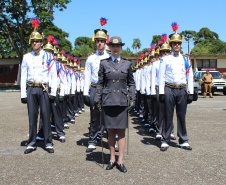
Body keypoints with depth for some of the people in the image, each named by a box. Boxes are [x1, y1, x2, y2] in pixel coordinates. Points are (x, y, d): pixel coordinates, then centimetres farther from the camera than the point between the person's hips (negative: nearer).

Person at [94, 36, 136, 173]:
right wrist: (97, 99, 2)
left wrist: (133, 99, 1)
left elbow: (131, 83, 9)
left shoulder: (127, 63, 7)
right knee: (111, 131, 7)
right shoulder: (104, 63, 5)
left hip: (122, 101, 0)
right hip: (108, 101, 0)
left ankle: (120, 161, 9)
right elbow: (100, 83, 7)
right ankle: (112, 159, 18)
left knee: (121, 131, 1)